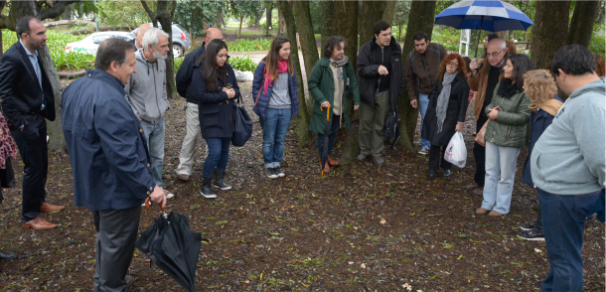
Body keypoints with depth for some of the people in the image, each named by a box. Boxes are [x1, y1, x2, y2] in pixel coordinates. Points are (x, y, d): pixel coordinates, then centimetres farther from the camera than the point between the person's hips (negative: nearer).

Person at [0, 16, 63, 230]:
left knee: (42, 164, 19)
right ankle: (30, 216, 14)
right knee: (33, 168, 0)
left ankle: (39, 201, 39)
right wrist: (18, 123, -16)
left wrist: (47, 111, 11)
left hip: (38, 118, 8)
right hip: (25, 122, -8)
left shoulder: (34, 54, 5)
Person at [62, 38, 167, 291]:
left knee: (105, 236, 27)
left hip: (91, 182, 10)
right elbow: (123, 156, -32)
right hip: (115, 189, -10)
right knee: (117, 243, 9)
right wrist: (149, 187, -25)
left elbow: (73, 134, 16)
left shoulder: (76, 88, 2)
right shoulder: (110, 101, -30)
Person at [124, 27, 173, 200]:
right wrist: (134, 114, -12)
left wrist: (165, 105, 11)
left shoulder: (161, 62, 1)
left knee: (158, 157, 18)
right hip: (141, 121, -7)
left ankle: (157, 188, 34)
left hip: (159, 120, 7)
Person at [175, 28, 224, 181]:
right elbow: (180, 79, -1)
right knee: (192, 135, 0)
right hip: (196, 104, -3)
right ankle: (184, 169, 10)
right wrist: (187, 95, 8)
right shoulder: (193, 56, -11)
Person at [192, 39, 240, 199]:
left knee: (225, 150, 13)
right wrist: (224, 95, -15)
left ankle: (219, 180, 31)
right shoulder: (200, 71, -11)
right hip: (211, 119, -6)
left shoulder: (228, 69, 5)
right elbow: (201, 95, -17)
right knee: (215, 152, -11)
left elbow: (236, 90, 9)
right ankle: (205, 185, 6)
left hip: (228, 117, 6)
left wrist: (232, 92, -15)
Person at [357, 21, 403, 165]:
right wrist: (376, 68, -33)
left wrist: (397, 90, 5)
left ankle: (377, 153, 21)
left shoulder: (396, 48, -1)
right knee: (365, 124, 9)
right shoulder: (366, 49, -8)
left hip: (385, 94, 1)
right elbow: (361, 69, -16)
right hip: (368, 92, -1)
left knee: (380, 126, 9)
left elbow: (399, 71, 7)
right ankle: (364, 150, 27)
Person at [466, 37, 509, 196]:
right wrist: (474, 72, -8)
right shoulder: (485, 66, 4)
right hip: (483, 115, 6)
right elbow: (474, 87, 10)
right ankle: (479, 180, 33)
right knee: (479, 148, 16)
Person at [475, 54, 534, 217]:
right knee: (491, 172, 16)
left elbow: (523, 117, -19)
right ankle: (487, 203, 27)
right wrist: (490, 110, -8)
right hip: (492, 135, 7)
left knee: (506, 176, 7)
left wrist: (498, 115, -18)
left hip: (510, 139, -7)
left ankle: (501, 207, 20)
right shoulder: (501, 85, 7)